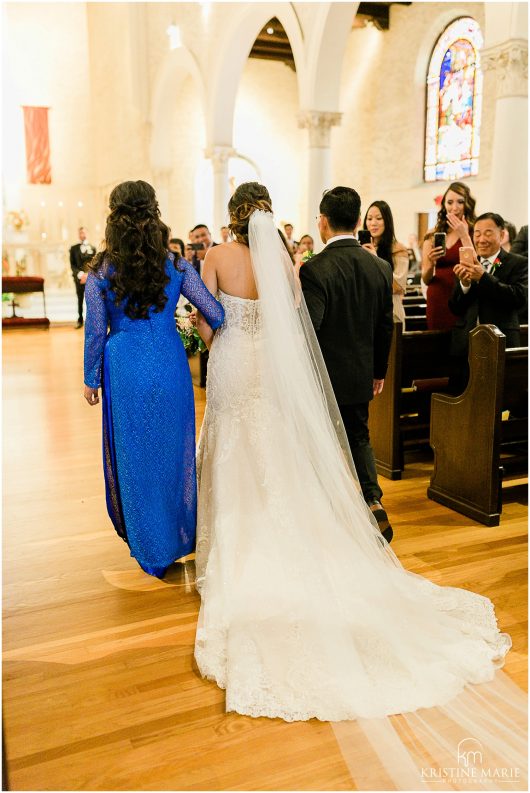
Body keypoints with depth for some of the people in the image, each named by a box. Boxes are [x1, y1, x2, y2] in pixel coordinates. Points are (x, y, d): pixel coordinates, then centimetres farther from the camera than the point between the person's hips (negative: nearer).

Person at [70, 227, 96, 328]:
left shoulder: (93, 248, 9)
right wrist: (80, 274, -13)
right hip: (79, 278, 1)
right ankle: (80, 320, 13)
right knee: (80, 300, 6)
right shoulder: (74, 248, 10)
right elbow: (72, 264, 4)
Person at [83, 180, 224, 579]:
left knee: (135, 455, 14)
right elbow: (216, 314, -4)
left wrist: (91, 380, 9)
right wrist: (206, 331, 19)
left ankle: (151, 548, 27)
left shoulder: (101, 272, -6)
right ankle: (181, 535, 32)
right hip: (170, 366, 1)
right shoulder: (176, 266, -4)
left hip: (125, 370, -1)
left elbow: (95, 332, -2)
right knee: (173, 449, 17)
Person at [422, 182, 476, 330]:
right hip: (438, 302, 2)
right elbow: (425, 280, 8)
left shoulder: (475, 232, 0)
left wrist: (464, 236, -11)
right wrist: (431, 262, -12)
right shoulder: (433, 235, 7)